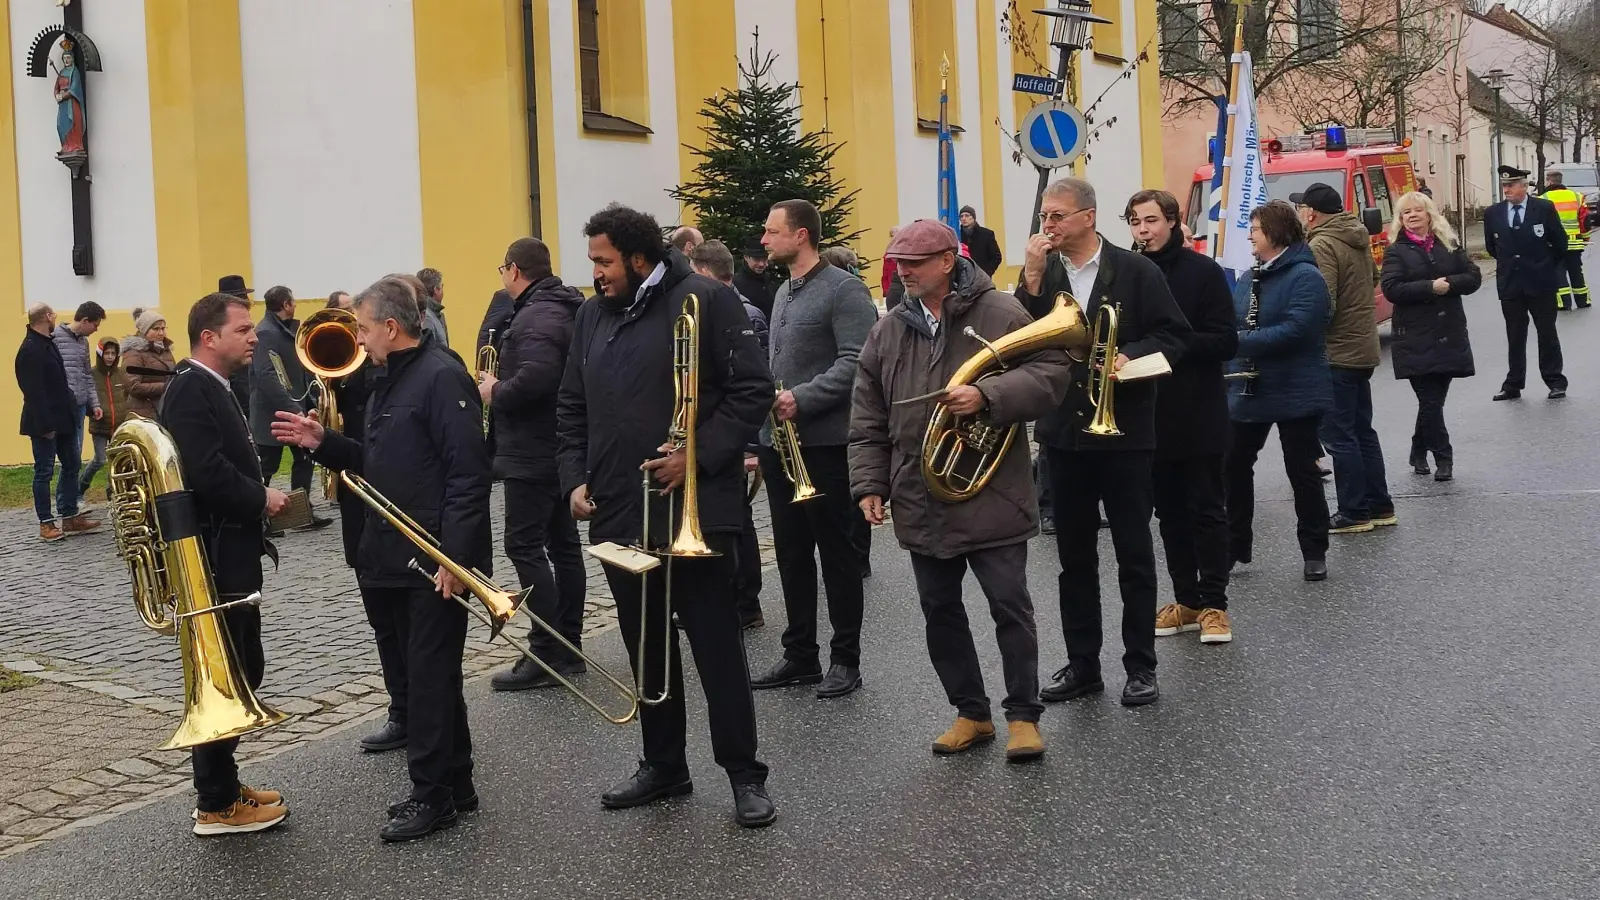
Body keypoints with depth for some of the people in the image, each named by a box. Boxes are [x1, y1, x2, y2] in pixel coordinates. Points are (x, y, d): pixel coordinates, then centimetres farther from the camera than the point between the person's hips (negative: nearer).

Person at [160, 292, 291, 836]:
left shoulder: (213, 388, 15)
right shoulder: (190, 390, -17)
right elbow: (207, 473, -29)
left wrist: (258, 497, -1)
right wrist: (262, 498, -15)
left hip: (230, 556, 10)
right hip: (212, 560, -10)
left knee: (242, 670, 16)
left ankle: (223, 784, 28)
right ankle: (216, 805, 9)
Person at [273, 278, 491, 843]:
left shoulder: (441, 377, -15)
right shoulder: (389, 382, 16)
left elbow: (468, 475, -21)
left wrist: (454, 556, -24)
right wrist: (322, 442, 7)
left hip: (438, 560, -10)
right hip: (396, 558, 10)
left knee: (430, 674, -3)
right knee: (427, 672, 15)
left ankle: (432, 794, 7)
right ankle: (454, 785, 25)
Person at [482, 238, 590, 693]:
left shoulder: (537, 318, -18)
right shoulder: (564, 309, 14)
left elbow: (535, 378, -33)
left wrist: (496, 391, -15)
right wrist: (503, 387, 12)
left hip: (532, 454, -11)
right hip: (561, 448, 11)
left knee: (525, 548, -8)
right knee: (562, 544, 12)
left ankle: (546, 656, -8)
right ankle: (569, 647, 19)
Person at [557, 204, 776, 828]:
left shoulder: (705, 302, -7)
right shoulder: (592, 315, 13)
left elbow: (752, 391, -11)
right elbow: (572, 408, 17)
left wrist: (697, 456, -18)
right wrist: (575, 477, 4)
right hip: (618, 514, 6)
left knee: (716, 644, 0)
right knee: (646, 645, 14)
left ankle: (744, 775, 9)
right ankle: (663, 765, 27)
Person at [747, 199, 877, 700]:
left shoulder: (843, 290, -10)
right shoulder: (784, 293, 18)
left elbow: (856, 362, -19)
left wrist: (801, 399, -24)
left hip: (825, 444, -8)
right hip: (779, 443, 8)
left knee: (838, 555, 0)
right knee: (791, 555, 11)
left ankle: (845, 660, 9)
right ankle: (800, 655, 20)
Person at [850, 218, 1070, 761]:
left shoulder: (1000, 314, -5)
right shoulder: (887, 333, 8)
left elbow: (1051, 371, -11)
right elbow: (867, 421, 10)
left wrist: (988, 395, -24)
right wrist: (869, 485, 3)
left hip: (992, 497, -5)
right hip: (922, 504, 5)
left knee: (1010, 607, 1)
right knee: (940, 613, 11)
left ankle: (1023, 715, 14)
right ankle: (971, 712, 24)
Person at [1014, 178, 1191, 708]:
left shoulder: (1135, 271, -5)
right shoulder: (1041, 273, 5)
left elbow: (1173, 335, -4)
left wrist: (1130, 355, -19)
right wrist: (1031, 280, -13)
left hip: (1123, 431, -4)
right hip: (1064, 432, 4)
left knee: (1134, 554, 5)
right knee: (1074, 558, 11)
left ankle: (1140, 666, 14)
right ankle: (1082, 664, 21)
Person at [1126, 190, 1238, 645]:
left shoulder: (1202, 271, -6)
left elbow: (1226, 342, -10)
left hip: (1198, 414, -4)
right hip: (1150, 414, 4)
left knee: (1206, 510, 3)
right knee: (1170, 511, 11)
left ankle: (1214, 603, 11)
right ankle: (1186, 599, 21)